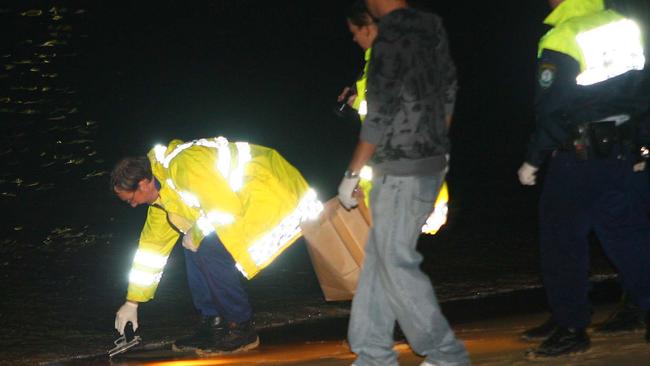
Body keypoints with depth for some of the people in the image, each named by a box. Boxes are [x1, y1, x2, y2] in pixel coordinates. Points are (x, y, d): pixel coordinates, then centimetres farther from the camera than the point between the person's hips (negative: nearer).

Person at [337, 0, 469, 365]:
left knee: (397, 262, -2)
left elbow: (380, 116, -18)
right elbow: (449, 92, 16)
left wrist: (352, 174, -11)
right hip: (433, 160, 9)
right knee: (379, 257, 13)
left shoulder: (391, 39, -18)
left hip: (404, 170, -9)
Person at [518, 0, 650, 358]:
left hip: (576, 158, -6)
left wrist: (532, 160, -7)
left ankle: (571, 328, 4)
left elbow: (550, 110, -16)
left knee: (562, 241, 3)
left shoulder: (559, 39, -14)